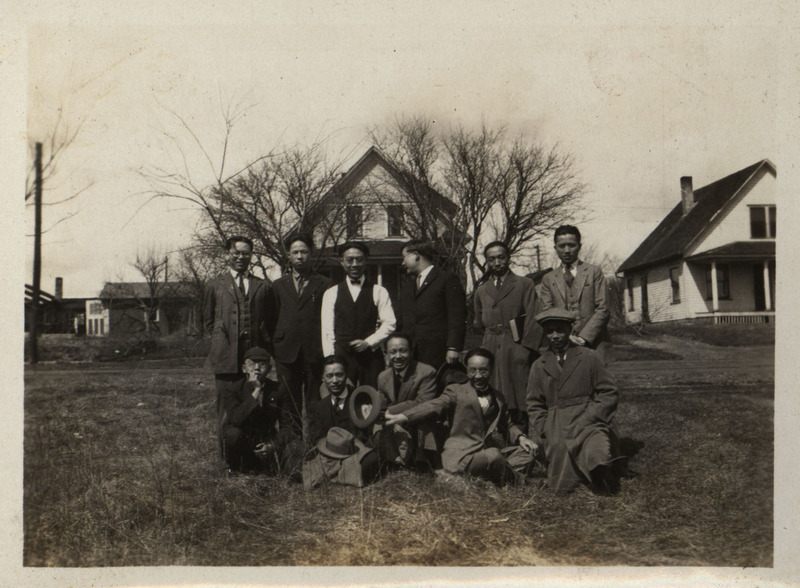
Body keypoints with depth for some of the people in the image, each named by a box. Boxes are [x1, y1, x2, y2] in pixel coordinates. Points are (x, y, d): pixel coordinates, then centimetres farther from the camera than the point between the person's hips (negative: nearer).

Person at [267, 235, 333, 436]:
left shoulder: (324, 285, 7)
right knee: (290, 406, 4)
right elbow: (271, 320, 15)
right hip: (286, 354, 2)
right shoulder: (278, 286, 15)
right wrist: (274, 348, 7)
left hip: (315, 354, -2)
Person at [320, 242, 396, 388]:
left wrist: (368, 342, -9)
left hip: (371, 356, 0)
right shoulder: (331, 293, 10)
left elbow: (389, 323, 2)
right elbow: (327, 329, 6)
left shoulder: (379, 292, 7)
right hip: (341, 356, 1)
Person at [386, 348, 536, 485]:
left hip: (493, 450, 6)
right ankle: (515, 480, -5)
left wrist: (520, 437, 7)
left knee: (527, 453, -11)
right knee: (494, 456, -33)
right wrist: (402, 417, -26)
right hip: (461, 456, -6)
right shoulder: (456, 391, 7)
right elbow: (434, 405, -9)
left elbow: (507, 424, 29)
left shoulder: (498, 397, 22)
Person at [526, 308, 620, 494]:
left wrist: (589, 418, -8)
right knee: (560, 487, -11)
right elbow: (535, 406, 18)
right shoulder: (539, 366, 15)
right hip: (555, 428, 2)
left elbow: (609, 394, 6)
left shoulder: (589, 358, 8)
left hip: (588, 423, -2)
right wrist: (540, 436, 4)